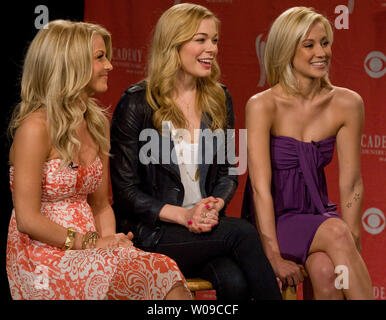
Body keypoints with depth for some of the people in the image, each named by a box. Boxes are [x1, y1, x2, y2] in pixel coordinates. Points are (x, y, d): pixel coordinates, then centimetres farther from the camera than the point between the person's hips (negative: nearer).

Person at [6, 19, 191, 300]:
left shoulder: (97, 123, 13)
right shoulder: (36, 127, -12)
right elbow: (27, 220, -13)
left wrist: (109, 240, -3)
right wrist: (90, 242, -11)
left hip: (85, 253, 7)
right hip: (43, 257, -7)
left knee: (170, 280, -24)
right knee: (155, 273, -29)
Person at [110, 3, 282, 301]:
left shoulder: (219, 99, 10)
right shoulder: (137, 103, -5)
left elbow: (228, 172, 14)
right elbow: (125, 190, -5)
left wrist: (215, 205, -9)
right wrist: (182, 215, -17)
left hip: (205, 224, 4)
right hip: (152, 232, -4)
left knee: (235, 281, -30)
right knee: (243, 232, -29)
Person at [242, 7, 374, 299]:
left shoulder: (347, 104, -2)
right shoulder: (263, 106, -12)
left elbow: (351, 184, -2)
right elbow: (261, 186, -17)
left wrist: (352, 249, -12)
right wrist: (274, 258, -23)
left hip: (317, 212, 3)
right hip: (273, 220, -2)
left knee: (325, 269, -32)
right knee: (335, 232, -32)